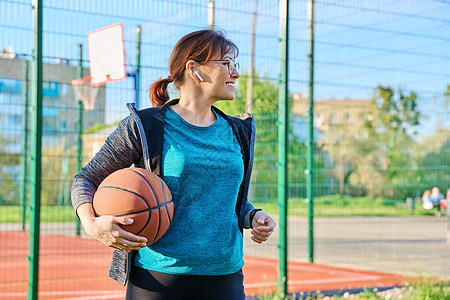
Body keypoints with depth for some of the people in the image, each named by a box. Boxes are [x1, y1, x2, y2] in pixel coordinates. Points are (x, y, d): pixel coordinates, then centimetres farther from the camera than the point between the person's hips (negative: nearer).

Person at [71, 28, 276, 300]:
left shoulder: (237, 132, 12)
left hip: (224, 277, 4)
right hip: (158, 276, -4)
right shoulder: (143, 127, -4)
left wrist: (254, 217, 1)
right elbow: (86, 179, 2)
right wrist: (93, 224, -17)